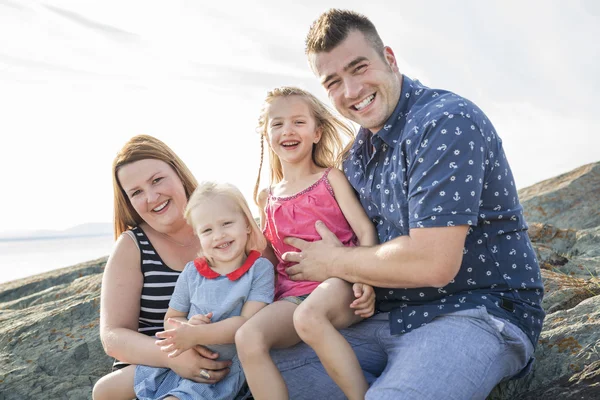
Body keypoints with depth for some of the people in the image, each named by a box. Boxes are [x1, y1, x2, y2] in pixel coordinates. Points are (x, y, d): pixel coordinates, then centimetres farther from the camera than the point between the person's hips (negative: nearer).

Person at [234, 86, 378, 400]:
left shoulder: (331, 178, 8)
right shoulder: (268, 198, 19)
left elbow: (365, 230, -2)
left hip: (337, 285, -4)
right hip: (293, 295, 4)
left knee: (308, 315, -38)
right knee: (248, 337, -25)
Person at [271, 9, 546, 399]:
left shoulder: (446, 121, -17)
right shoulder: (358, 154, 11)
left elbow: (432, 263, -25)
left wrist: (336, 263, -11)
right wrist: (359, 278, -4)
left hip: (479, 312, -8)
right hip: (388, 319, 9)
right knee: (274, 364, -1)